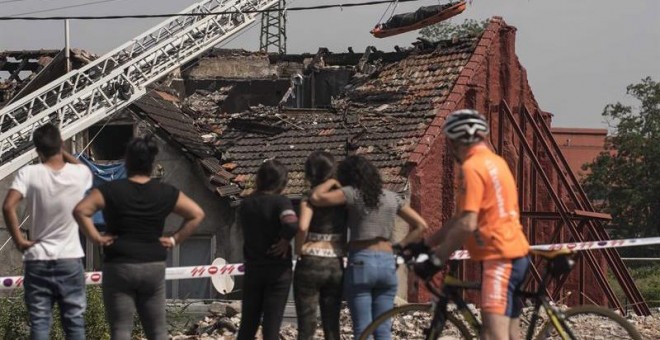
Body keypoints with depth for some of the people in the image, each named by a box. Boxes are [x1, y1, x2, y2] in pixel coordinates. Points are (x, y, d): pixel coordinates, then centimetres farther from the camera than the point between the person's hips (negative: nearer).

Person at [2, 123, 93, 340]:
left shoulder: (29, 174, -9)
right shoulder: (80, 173, -3)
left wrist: (18, 239, -10)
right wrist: (62, 152, 21)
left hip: (38, 261, -1)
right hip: (70, 260, 1)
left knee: (39, 322, 2)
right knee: (74, 321, 8)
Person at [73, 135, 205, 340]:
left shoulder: (111, 190, -6)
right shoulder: (166, 193, 3)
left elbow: (80, 210, -15)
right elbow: (197, 214, 5)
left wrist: (95, 237, -6)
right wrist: (175, 239, 7)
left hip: (119, 267, -3)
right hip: (154, 267, 3)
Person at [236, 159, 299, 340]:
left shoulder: (246, 204, 2)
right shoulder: (281, 202, -13)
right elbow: (292, 224, -31)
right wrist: (285, 240, -13)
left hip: (253, 269, 4)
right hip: (278, 270, -4)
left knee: (248, 324, 12)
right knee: (271, 325, 0)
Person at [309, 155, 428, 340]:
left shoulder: (353, 194, -4)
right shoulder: (391, 197, 12)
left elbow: (316, 197, -13)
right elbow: (420, 225, 14)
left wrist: (331, 182, 5)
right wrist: (399, 246, 12)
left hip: (360, 263, -5)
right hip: (387, 263, 5)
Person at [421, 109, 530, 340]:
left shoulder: (472, 168, -12)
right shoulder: (495, 162, 17)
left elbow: (467, 224, -20)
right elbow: (460, 217, 20)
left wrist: (438, 256, -12)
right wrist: (426, 243, 18)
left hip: (498, 257, -10)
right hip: (515, 254, 10)